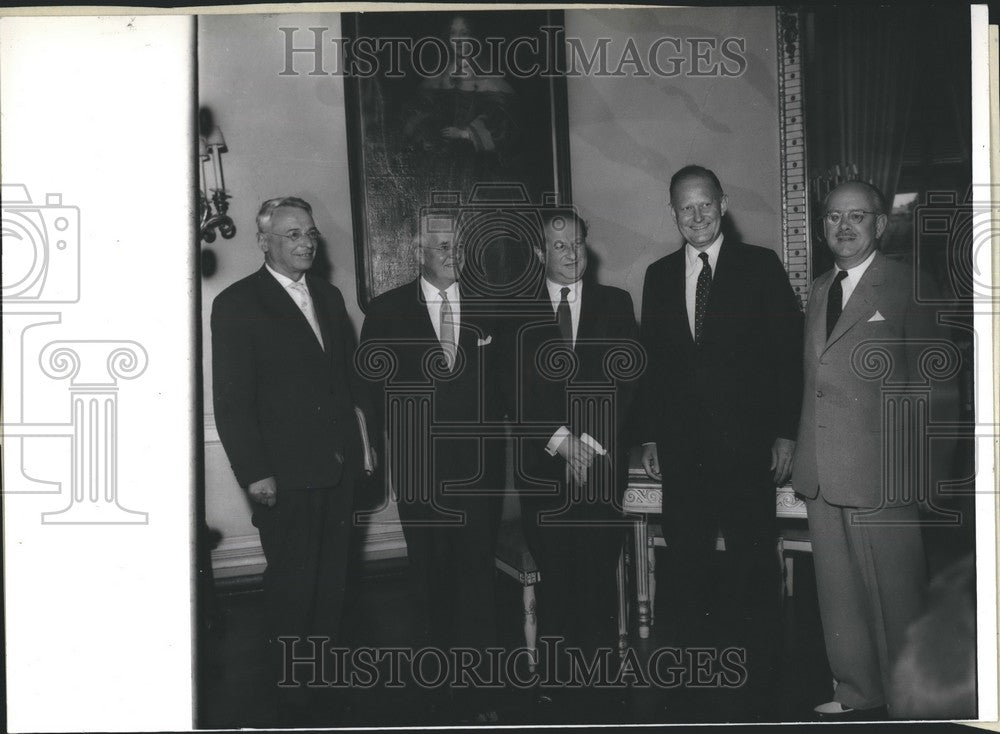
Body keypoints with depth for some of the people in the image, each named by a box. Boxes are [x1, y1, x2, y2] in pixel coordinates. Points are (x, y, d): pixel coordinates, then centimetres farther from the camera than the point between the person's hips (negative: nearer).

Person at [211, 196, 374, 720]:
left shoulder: (329, 297, 11)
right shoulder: (236, 305, -9)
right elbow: (231, 400, -11)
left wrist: (364, 438, 9)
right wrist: (254, 474, -14)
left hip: (339, 462, 6)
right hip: (285, 474, -6)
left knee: (332, 572, 15)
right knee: (291, 579, 5)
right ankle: (293, 678, 23)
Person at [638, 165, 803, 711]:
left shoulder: (760, 266, 0)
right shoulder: (658, 275, 10)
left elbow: (788, 352, -2)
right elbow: (652, 360, 12)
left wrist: (785, 433, -6)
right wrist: (650, 436, 8)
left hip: (745, 445, -3)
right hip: (681, 450, 3)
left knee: (753, 566, 3)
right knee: (685, 565, 7)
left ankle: (757, 682, 16)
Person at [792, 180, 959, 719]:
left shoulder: (907, 286, -3)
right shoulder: (819, 290, 16)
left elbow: (934, 384, -4)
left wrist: (931, 466, -7)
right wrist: (804, 451, 8)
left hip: (880, 471, -6)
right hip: (822, 471, 6)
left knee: (897, 592, 1)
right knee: (838, 589, 13)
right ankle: (858, 692, 27)